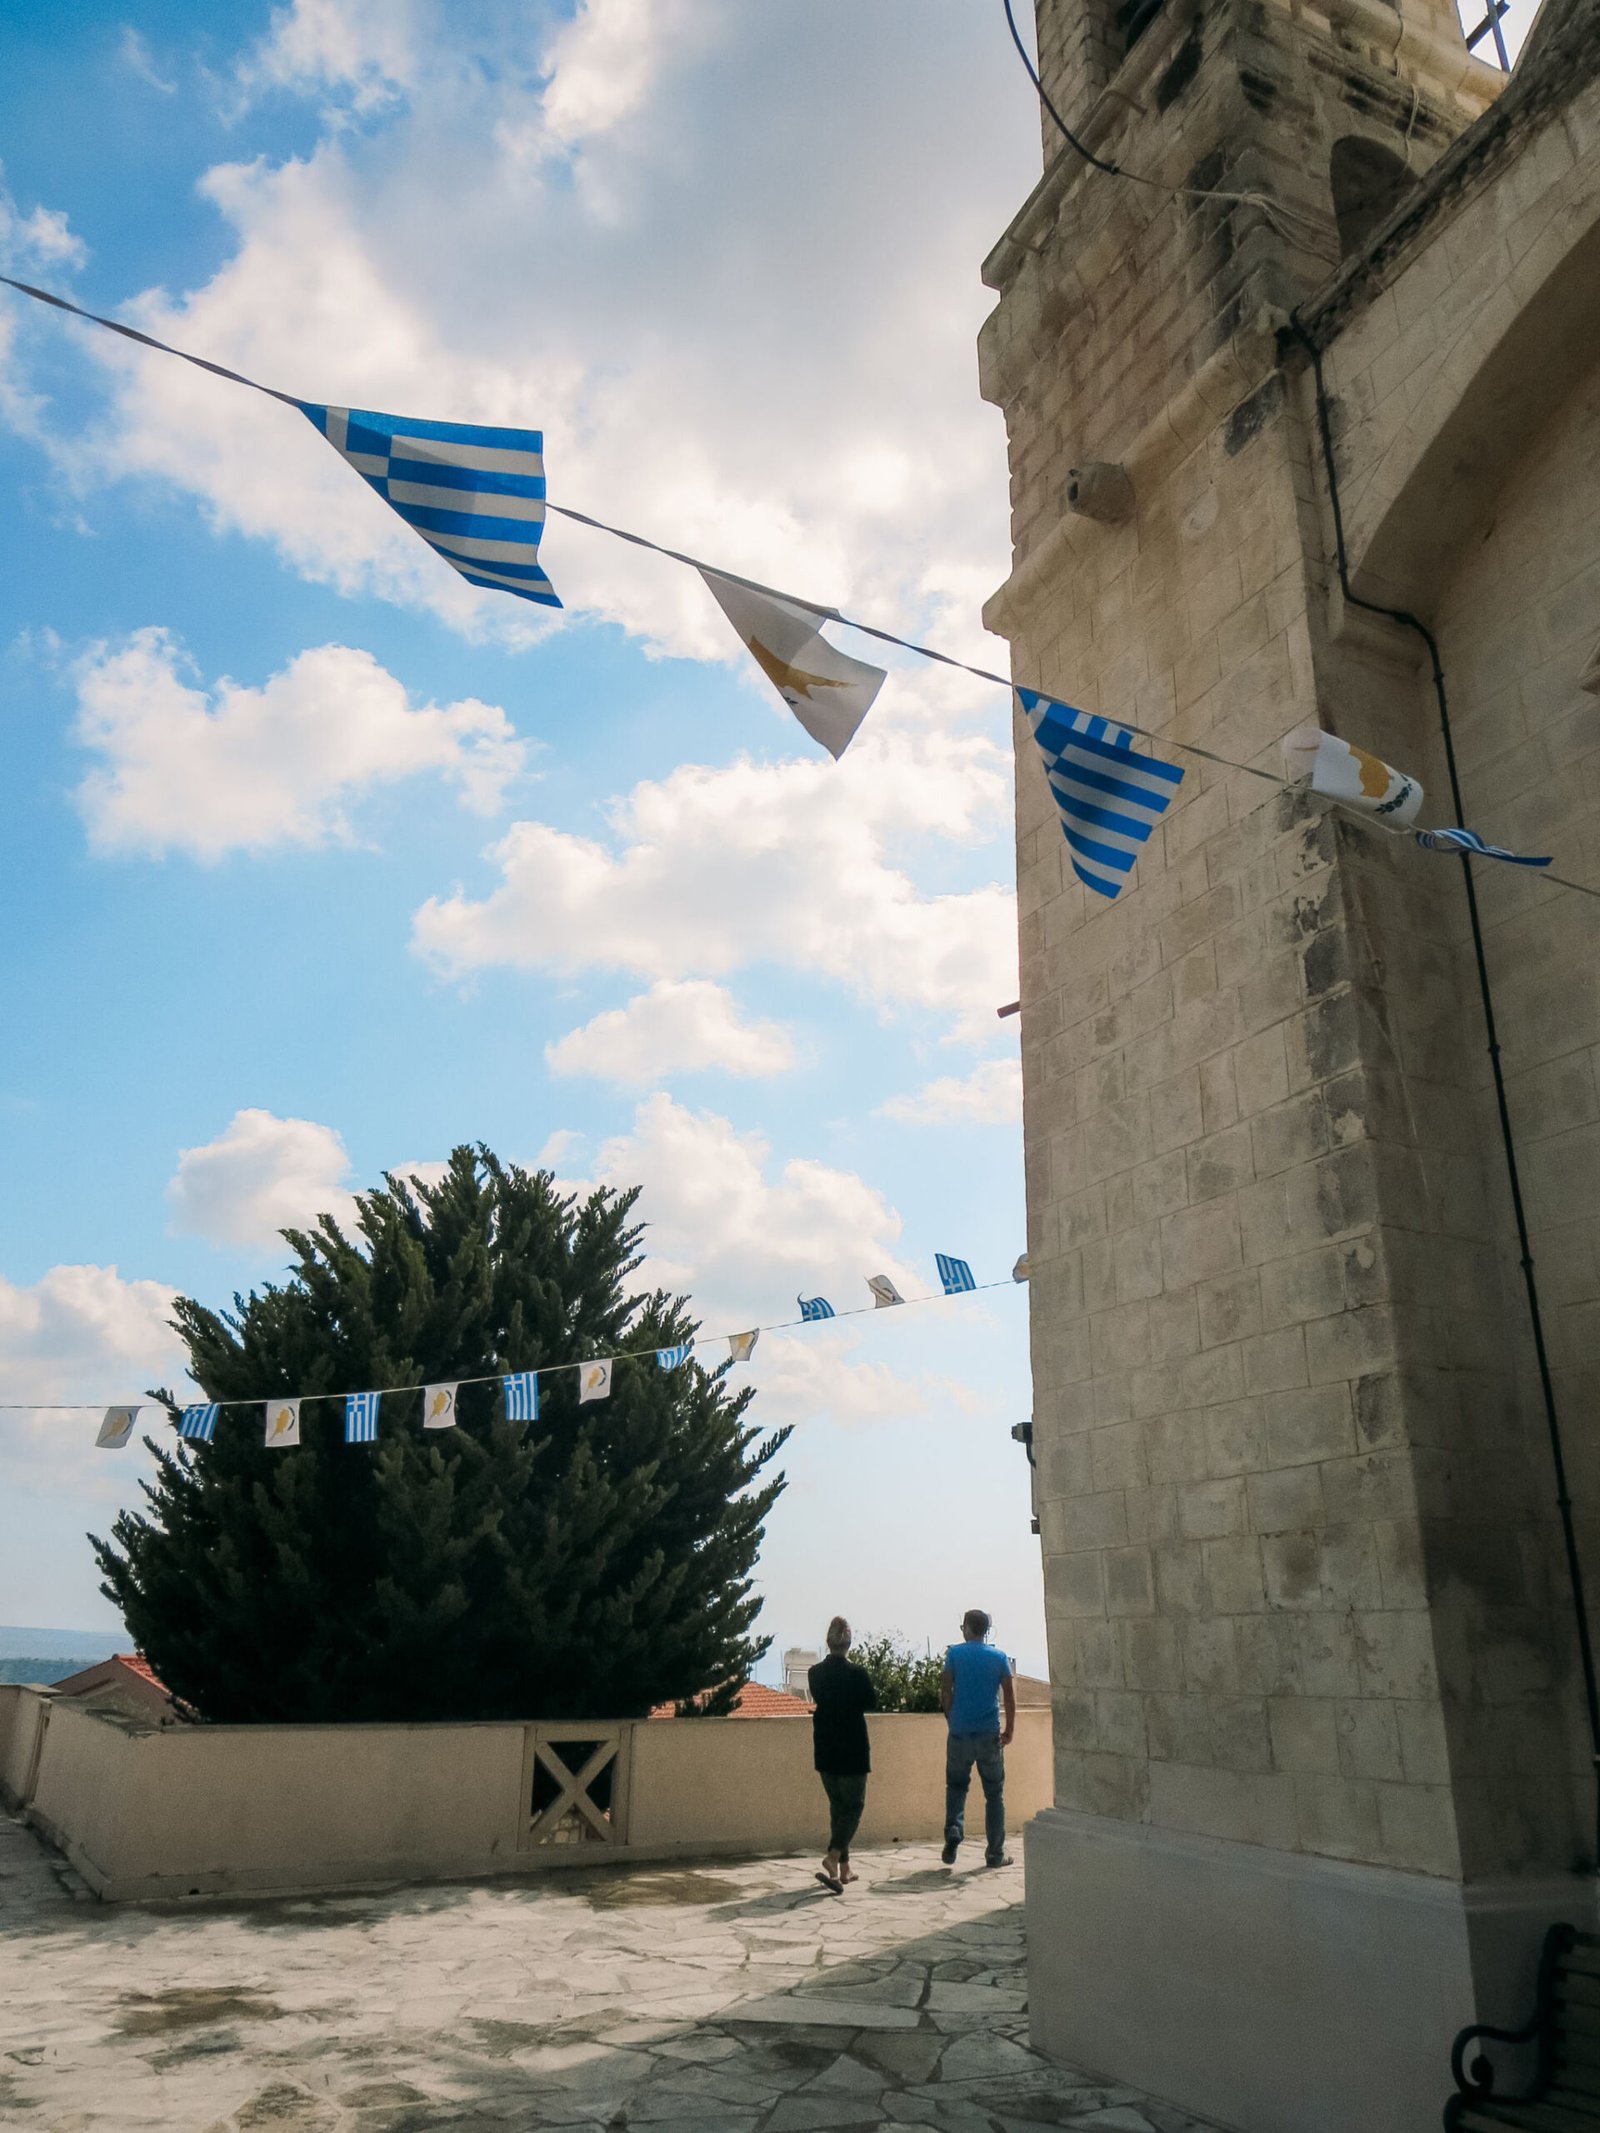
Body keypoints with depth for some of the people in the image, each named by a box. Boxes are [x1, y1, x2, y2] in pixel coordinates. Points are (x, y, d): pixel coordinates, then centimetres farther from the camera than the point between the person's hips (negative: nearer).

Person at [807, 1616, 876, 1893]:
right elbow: (871, 1703, -2)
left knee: (837, 1806, 17)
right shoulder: (857, 1673, -16)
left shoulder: (815, 1673, -2)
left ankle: (843, 1868, 20)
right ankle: (831, 1860, -17)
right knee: (853, 1806, 3)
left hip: (824, 1752, 5)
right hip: (853, 1750, -5)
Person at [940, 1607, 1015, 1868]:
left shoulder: (955, 1653, -1)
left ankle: (954, 1829, -6)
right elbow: (1009, 1695, 0)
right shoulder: (999, 1657, 2)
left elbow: (945, 1690, -4)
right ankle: (995, 1853, 12)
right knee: (994, 1793, 11)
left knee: (956, 1785, 16)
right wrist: (1010, 1729, 8)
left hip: (960, 1732, 0)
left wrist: (951, 1719, 9)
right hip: (990, 1734, 0)